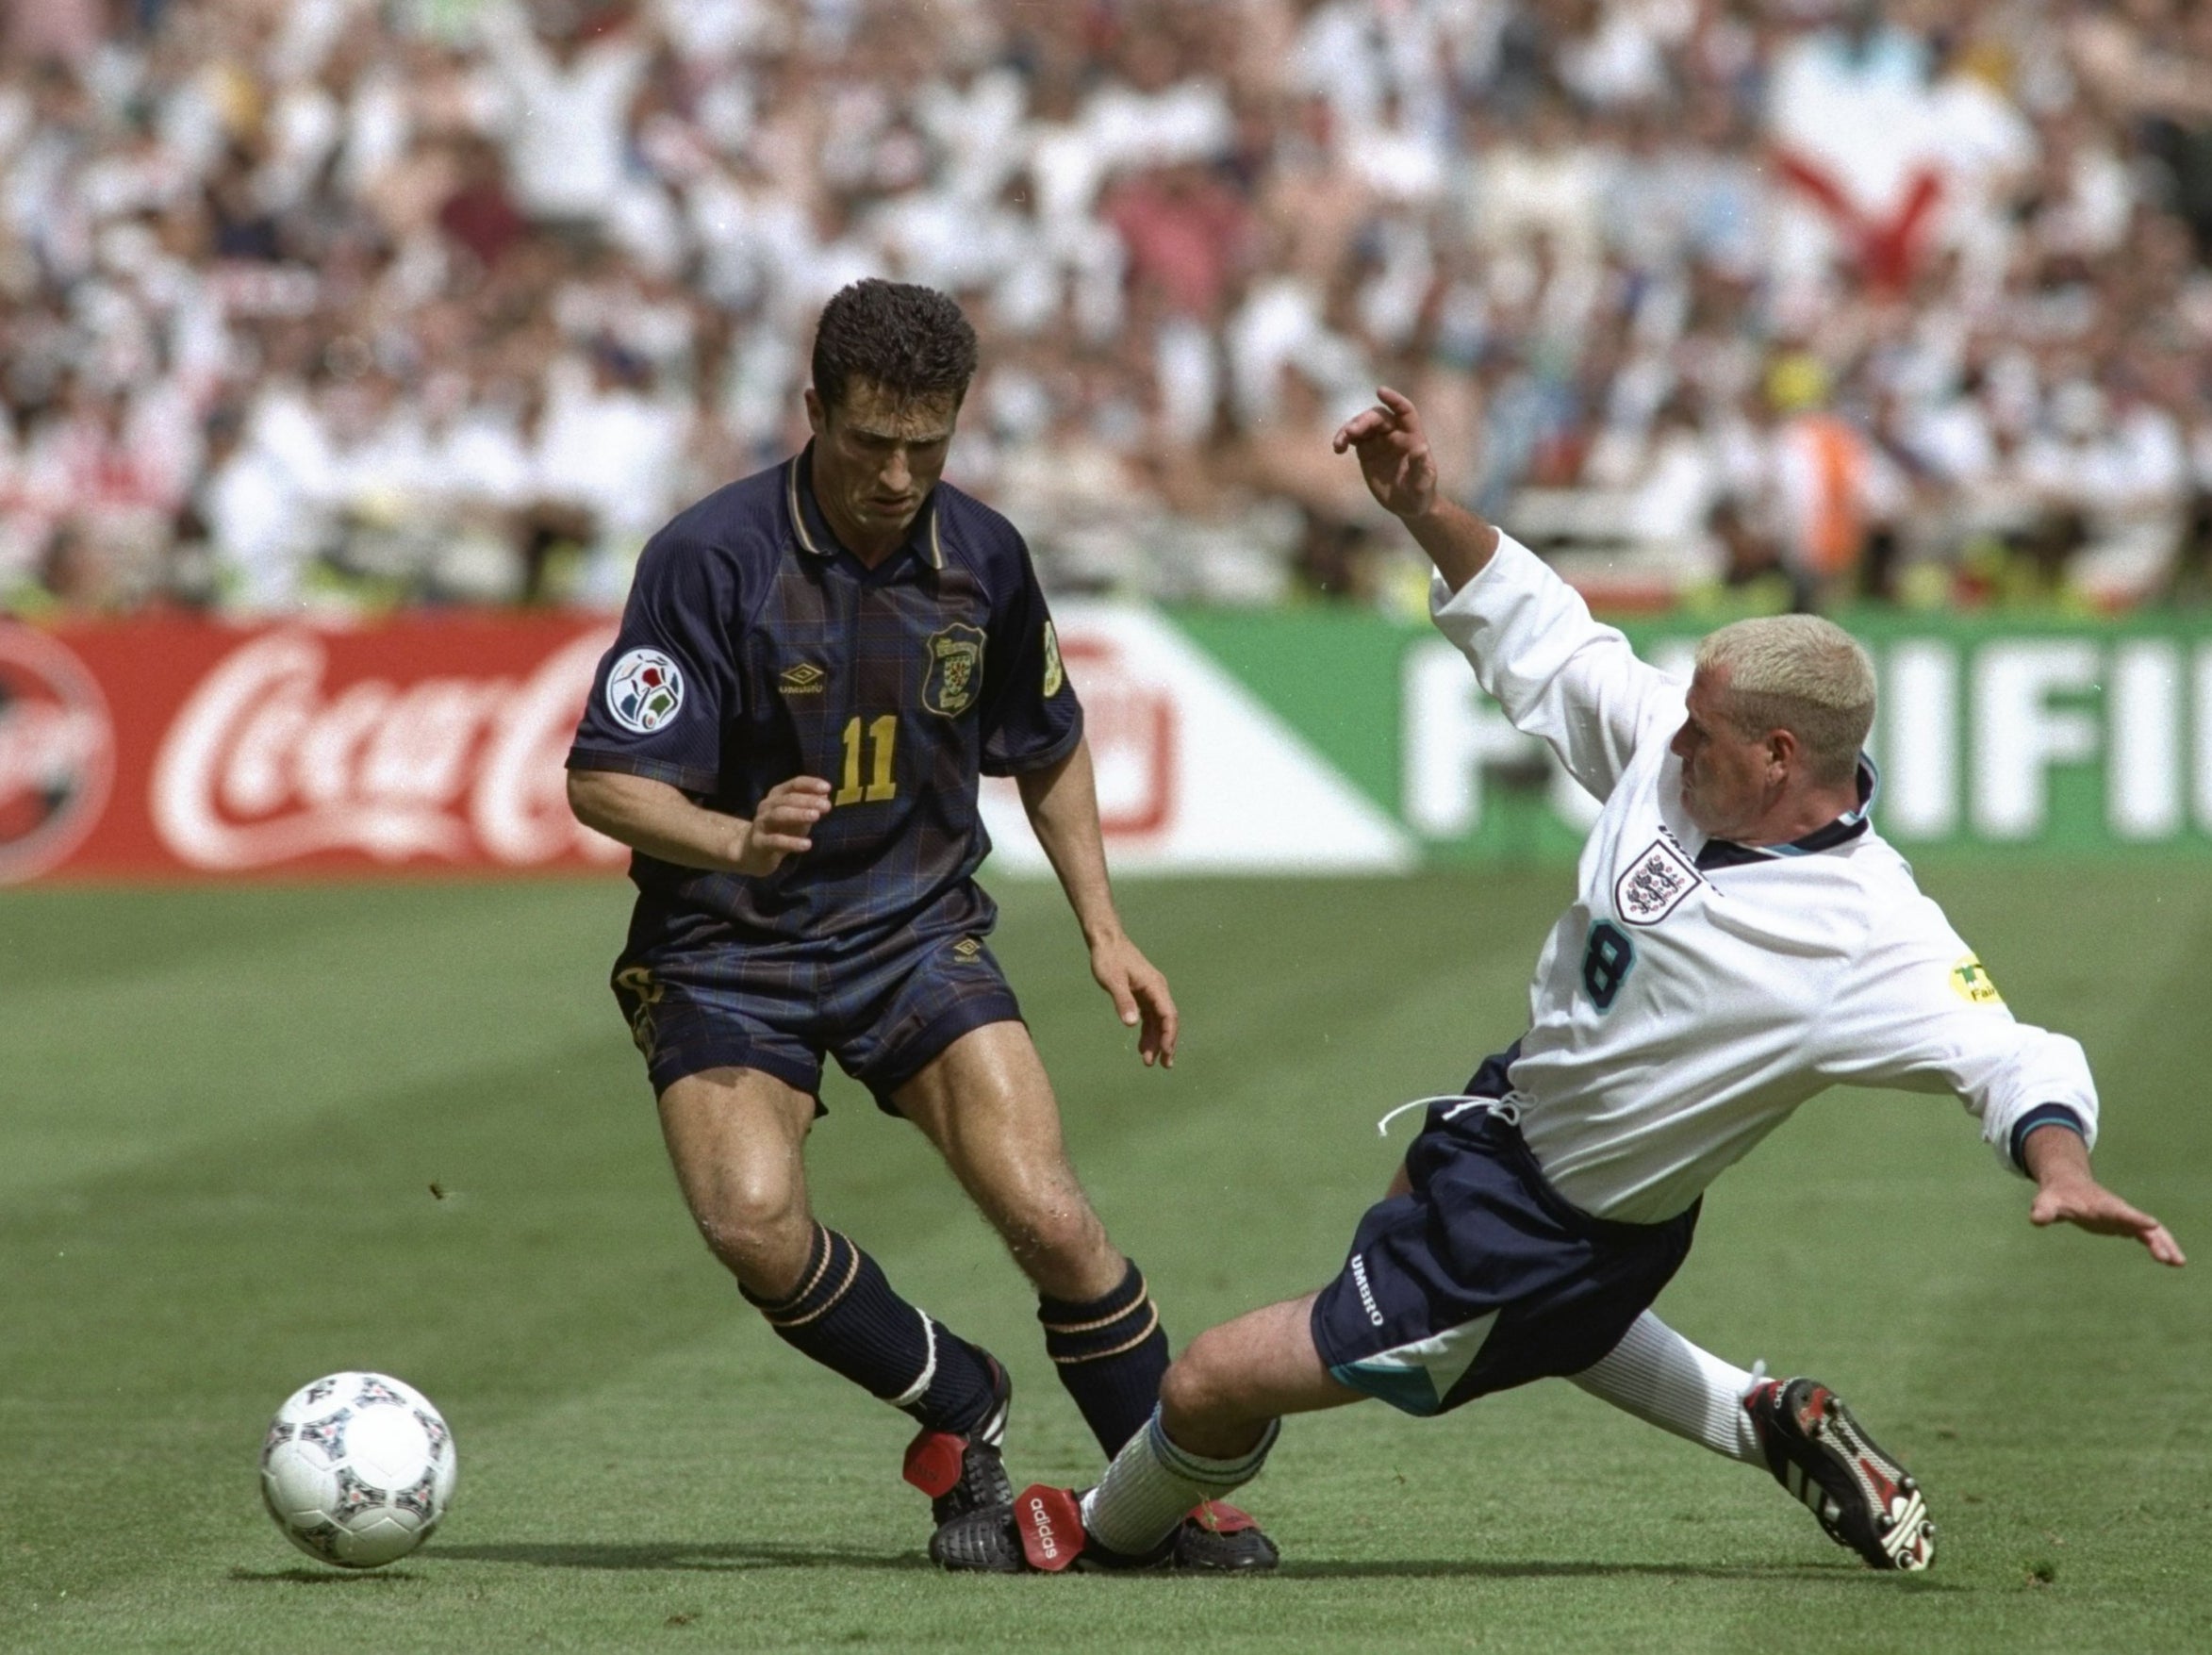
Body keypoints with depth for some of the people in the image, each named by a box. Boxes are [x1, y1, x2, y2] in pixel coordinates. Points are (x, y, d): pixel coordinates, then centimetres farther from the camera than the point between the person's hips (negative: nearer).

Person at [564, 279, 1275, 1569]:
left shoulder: (983, 556, -1)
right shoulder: (715, 557, -16)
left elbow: (1046, 747, 18)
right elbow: (604, 781, -16)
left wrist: (1105, 931, 12)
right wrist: (740, 842, -34)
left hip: (918, 930, 3)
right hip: (728, 947, -3)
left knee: (1049, 1218, -15)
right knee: (754, 1222, -26)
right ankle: (958, 1404, 1)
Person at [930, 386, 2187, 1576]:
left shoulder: (1864, 939, -33)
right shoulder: (1668, 746, -14)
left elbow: (2009, 1054, -37)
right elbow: (1547, 644, 0)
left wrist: (2059, 1159, -57)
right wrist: (1426, 512, -11)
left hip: (1553, 1237, -9)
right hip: (1507, 1111, 9)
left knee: (1214, 1383, -2)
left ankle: (1107, 1535, 31)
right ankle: (1768, 1424, 43)